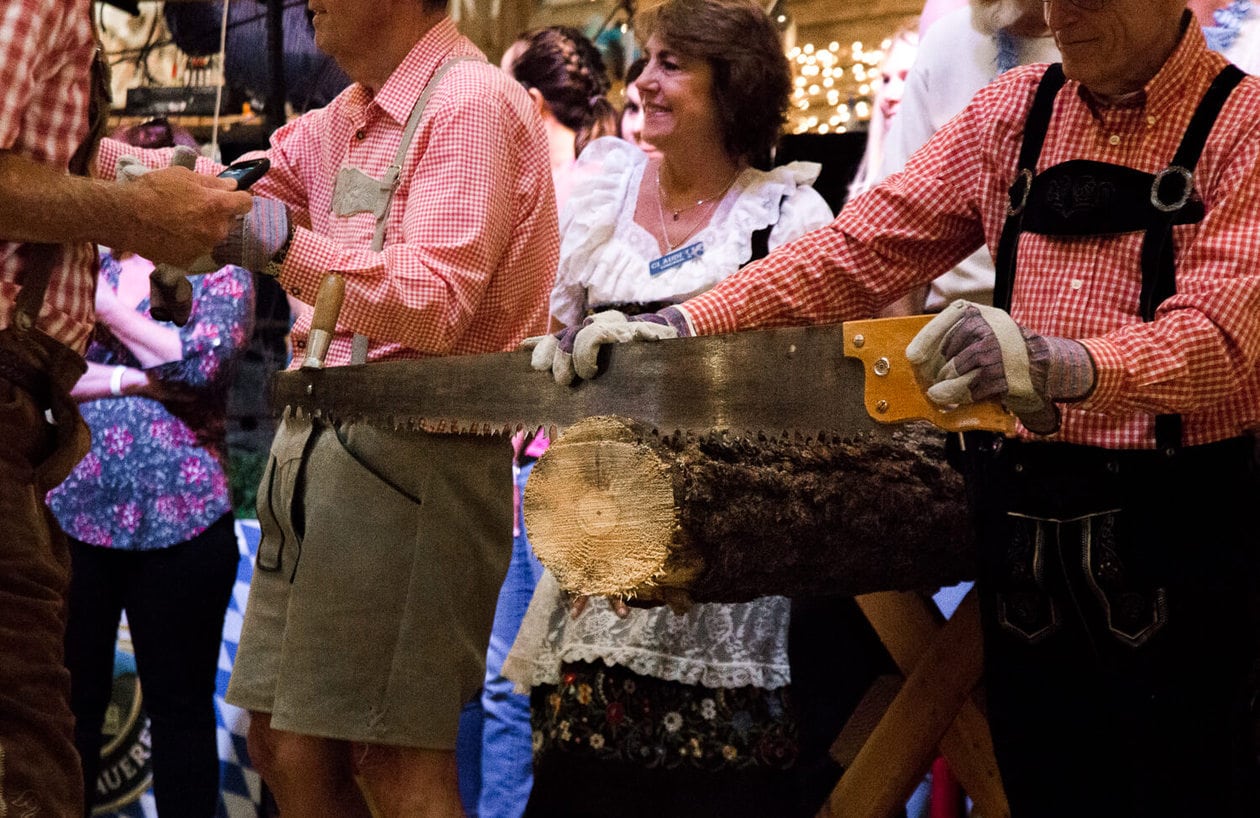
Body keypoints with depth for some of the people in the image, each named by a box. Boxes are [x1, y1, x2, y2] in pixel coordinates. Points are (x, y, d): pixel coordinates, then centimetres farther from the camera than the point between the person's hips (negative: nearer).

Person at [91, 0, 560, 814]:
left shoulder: (474, 103, -10)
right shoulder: (345, 120, 19)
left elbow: (437, 304, -20)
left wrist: (287, 246, -29)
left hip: (413, 456, -9)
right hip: (316, 440, 9)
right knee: (286, 748, 12)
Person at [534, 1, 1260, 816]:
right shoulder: (1013, 111, 11)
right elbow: (857, 252, 6)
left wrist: (1063, 365, -37)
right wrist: (681, 324, -7)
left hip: (1177, 534, -4)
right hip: (1023, 520, 4)